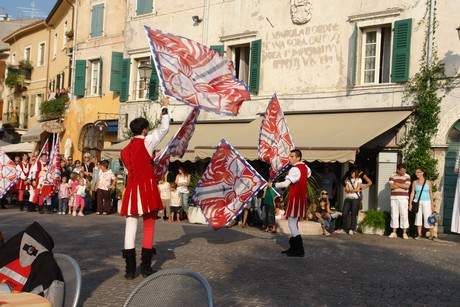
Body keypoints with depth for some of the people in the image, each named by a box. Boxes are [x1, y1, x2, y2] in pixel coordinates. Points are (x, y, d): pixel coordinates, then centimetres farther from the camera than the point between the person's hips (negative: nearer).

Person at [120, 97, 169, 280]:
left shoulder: (125, 150, 14)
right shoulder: (146, 142, -3)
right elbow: (164, 128, 3)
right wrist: (165, 107, 14)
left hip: (131, 190, 5)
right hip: (146, 189, -5)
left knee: (130, 228, 3)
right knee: (149, 227, 4)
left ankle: (130, 268, 4)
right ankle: (146, 267, 7)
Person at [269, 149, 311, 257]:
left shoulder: (295, 169, -19)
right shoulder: (305, 167, 10)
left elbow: (286, 183, -27)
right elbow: (308, 173, 35)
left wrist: (273, 184, -17)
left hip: (295, 198, -10)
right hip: (301, 197, 10)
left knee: (291, 224, -7)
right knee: (294, 223, 15)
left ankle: (299, 250, -8)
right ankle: (293, 247, 20)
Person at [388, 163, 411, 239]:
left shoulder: (407, 176, 3)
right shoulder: (392, 176, 6)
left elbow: (407, 186, -11)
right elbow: (391, 186, -7)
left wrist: (397, 184, -7)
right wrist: (402, 185, -7)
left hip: (403, 198, -1)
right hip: (394, 197, 1)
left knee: (404, 215, -4)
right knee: (394, 215, 3)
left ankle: (404, 233, 1)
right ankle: (394, 232, 9)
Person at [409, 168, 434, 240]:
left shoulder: (428, 182, 2)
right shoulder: (415, 182, 6)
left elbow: (431, 193, 5)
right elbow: (412, 193, 6)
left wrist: (432, 204, 2)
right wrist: (410, 203, 1)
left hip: (426, 202, -2)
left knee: (427, 218, -5)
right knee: (418, 218, 2)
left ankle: (432, 234, 5)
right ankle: (419, 234, 10)